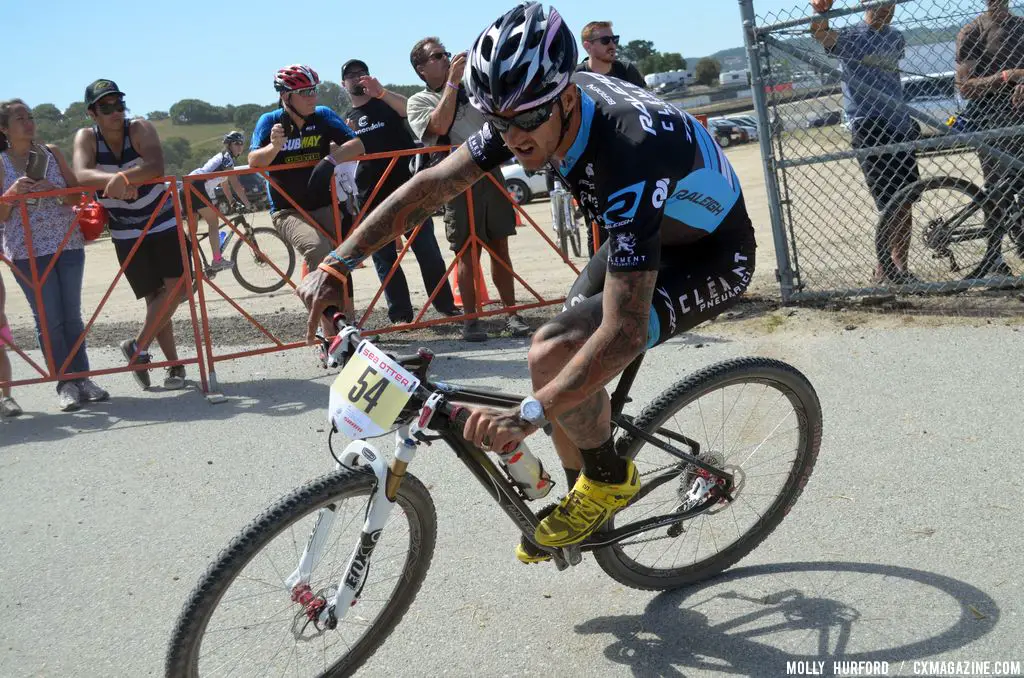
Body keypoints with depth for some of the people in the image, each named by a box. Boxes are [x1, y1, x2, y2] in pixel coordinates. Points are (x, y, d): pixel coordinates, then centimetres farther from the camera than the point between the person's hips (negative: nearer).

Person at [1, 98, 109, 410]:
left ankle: (82, 377, 10)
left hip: (68, 245, 2)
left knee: (72, 317, 4)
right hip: (28, 252, -2)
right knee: (49, 320, -2)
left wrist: (52, 191, -13)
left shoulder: (51, 153, 8)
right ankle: (65, 384, 4)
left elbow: (77, 197, 6)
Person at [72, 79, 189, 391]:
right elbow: (81, 175, -30)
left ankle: (138, 346, -4)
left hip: (163, 222, -1)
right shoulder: (86, 138, -11)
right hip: (126, 233, 1)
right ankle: (174, 365, 8)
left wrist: (124, 176, -54)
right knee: (155, 297, 2)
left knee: (175, 287, -15)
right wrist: (114, 181, -50)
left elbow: (157, 166, -35)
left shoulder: (140, 129, -16)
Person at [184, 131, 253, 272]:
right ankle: (217, 261, -2)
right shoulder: (227, 158, -4)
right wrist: (248, 204, -7)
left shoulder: (221, 157, 25)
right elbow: (236, 185, -11)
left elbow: (225, 183, 29)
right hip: (197, 188, -9)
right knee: (214, 223, -1)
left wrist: (232, 202, 29)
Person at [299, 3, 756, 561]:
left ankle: (610, 479, 1)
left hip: (709, 259, -8)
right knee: (564, 379, 6)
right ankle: (589, 509, 30)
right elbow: (432, 184, -9)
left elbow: (624, 331, -41)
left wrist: (530, 413, -47)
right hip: (640, 237, 8)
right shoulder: (535, 106, -17)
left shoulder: (629, 151, -39)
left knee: (552, 355, -25)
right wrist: (337, 264, -16)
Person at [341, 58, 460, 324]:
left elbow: (409, 108, -17)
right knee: (384, 257, 1)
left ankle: (447, 305, 7)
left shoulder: (387, 104, 6)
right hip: (372, 197, 3)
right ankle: (400, 314, 5)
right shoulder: (347, 120, 17)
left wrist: (381, 92, -35)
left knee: (427, 249, -2)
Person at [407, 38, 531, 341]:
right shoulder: (419, 101, 2)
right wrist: (452, 81, -15)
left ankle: (511, 314, 10)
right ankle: (470, 320, 5)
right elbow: (440, 125, -17)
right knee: (468, 252, -3)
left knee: (500, 247, 5)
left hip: (491, 172, 4)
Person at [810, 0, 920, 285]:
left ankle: (901, 269, 19)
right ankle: (883, 270, 3)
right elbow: (820, 33, -26)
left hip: (901, 126, 7)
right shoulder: (851, 37, -5)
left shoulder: (897, 38, 16)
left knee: (905, 207, 9)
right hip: (869, 127, -7)